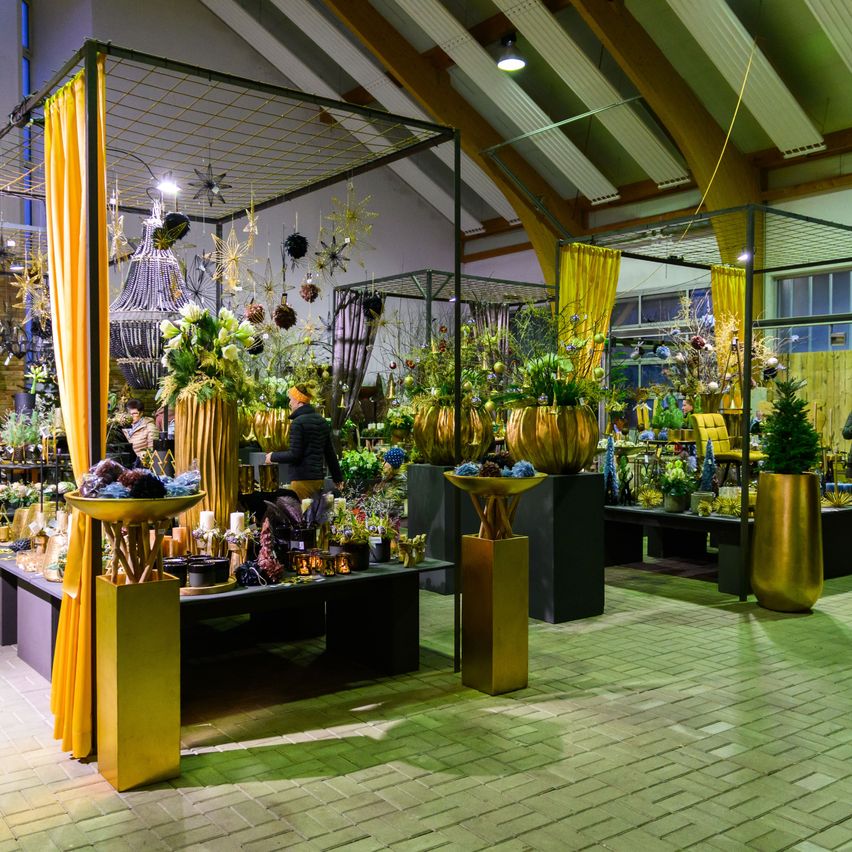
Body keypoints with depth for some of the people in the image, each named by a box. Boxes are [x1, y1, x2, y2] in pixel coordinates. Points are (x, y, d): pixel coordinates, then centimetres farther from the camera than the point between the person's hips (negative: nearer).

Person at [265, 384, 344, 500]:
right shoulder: (322, 421, 12)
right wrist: (337, 478, 22)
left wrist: (273, 457, 0)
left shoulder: (298, 422, -12)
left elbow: (294, 455, -16)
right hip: (319, 478, 8)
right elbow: (330, 452, 17)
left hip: (304, 479, -8)